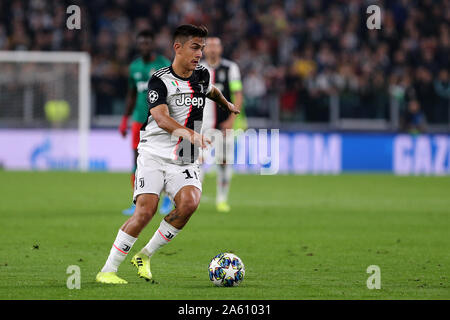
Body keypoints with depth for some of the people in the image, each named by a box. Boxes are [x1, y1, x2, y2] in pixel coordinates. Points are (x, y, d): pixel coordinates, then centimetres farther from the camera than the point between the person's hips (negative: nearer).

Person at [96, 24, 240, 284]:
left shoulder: (202, 75, 9)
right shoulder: (160, 80, -11)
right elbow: (161, 118, -28)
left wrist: (227, 104, 54)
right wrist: (189, 134, -44)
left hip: (185, 161, 5)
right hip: (154, 155, -4)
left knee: (189, 203, -23)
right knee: (146, 210, -21)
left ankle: (145, 256, -5)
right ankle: (107, 270, -9)